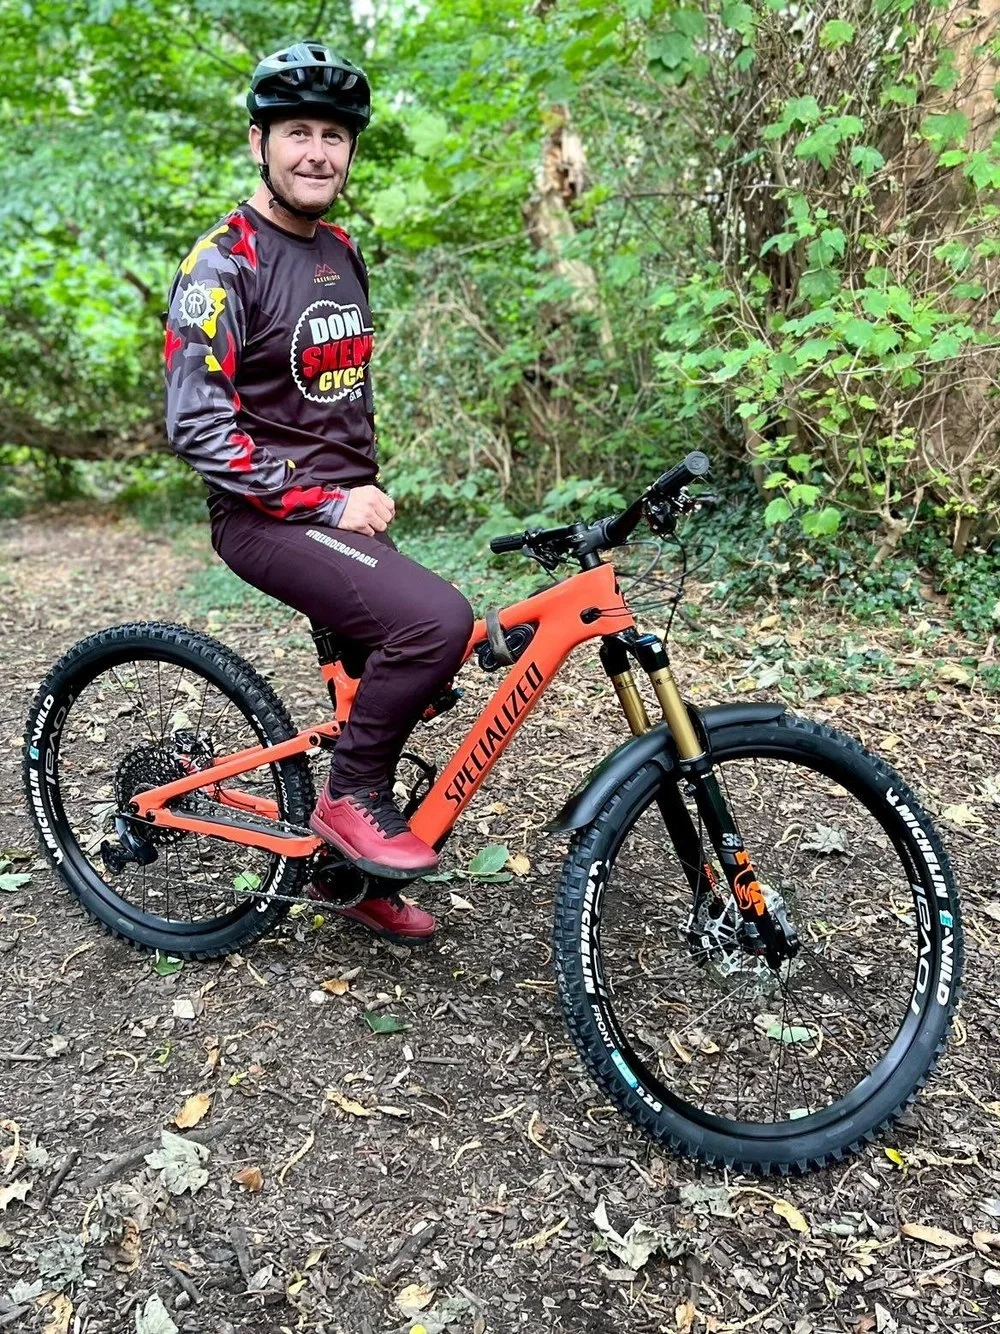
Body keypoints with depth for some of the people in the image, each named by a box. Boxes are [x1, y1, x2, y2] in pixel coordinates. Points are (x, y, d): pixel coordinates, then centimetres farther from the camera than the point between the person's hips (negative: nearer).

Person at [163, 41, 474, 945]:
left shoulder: (342, 254, 14)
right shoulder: (223, 265, -12)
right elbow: (196, 425, -19)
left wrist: (371, 488, 13)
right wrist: (326, 503, -20)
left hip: (346, 508, 8)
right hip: (270, 520, -8)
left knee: (376, 688, 10)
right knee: (438, 620, -28)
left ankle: (354, 877, 29)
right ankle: (352, 800, -6)